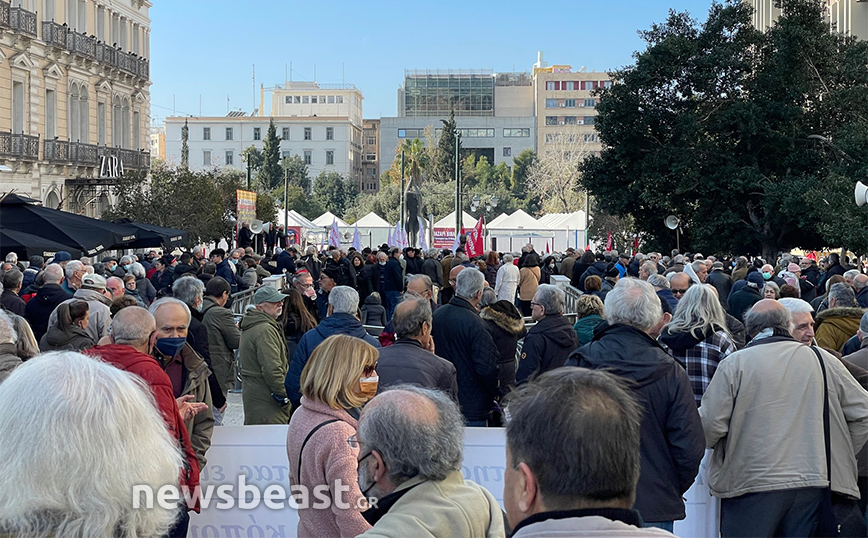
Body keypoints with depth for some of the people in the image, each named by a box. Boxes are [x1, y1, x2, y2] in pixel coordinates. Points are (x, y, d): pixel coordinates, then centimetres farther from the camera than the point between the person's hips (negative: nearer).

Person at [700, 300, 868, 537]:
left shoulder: (735, 363, -3)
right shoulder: (823, 360, 7)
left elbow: (711, 423, -7)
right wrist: (839, 454, 20)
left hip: (751, 483, -3)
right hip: (814, 483, 3)